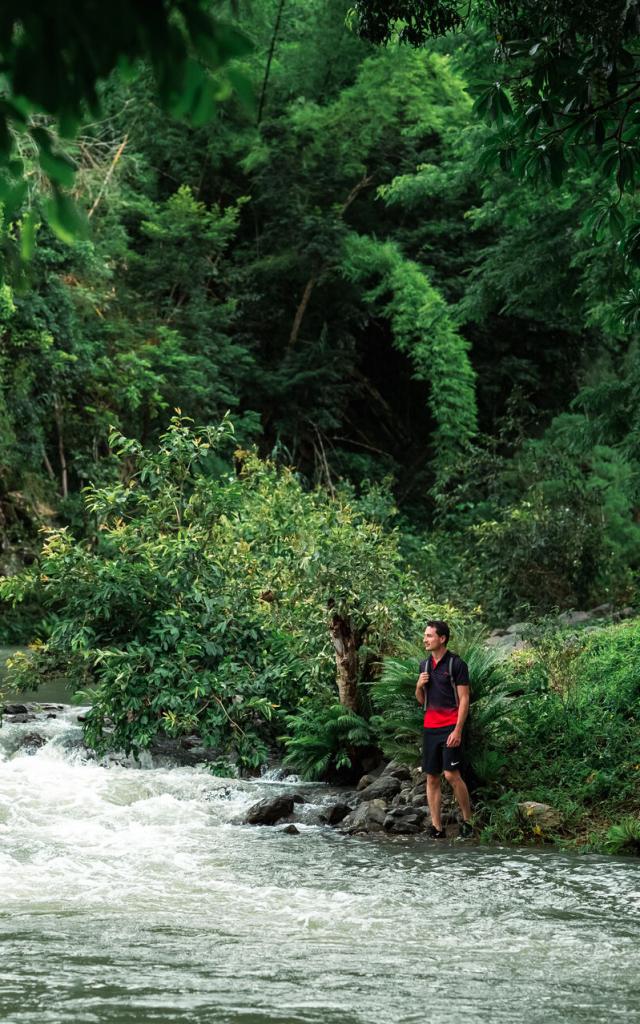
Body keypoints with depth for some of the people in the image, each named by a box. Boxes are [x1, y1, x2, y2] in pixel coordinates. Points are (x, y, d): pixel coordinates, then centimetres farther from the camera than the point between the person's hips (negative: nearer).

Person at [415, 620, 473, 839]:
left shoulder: (457, 664, -6)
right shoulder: (425, 664, 14)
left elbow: (464, 699, -9)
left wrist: (457, 730, -17)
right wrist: (419, 686, -1)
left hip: (450, 728, -7)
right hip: (430, 728, 7)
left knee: (452, 775, -14)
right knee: (432, 778, 4)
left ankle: (467, 820, 1)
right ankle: (437, 828, 8)